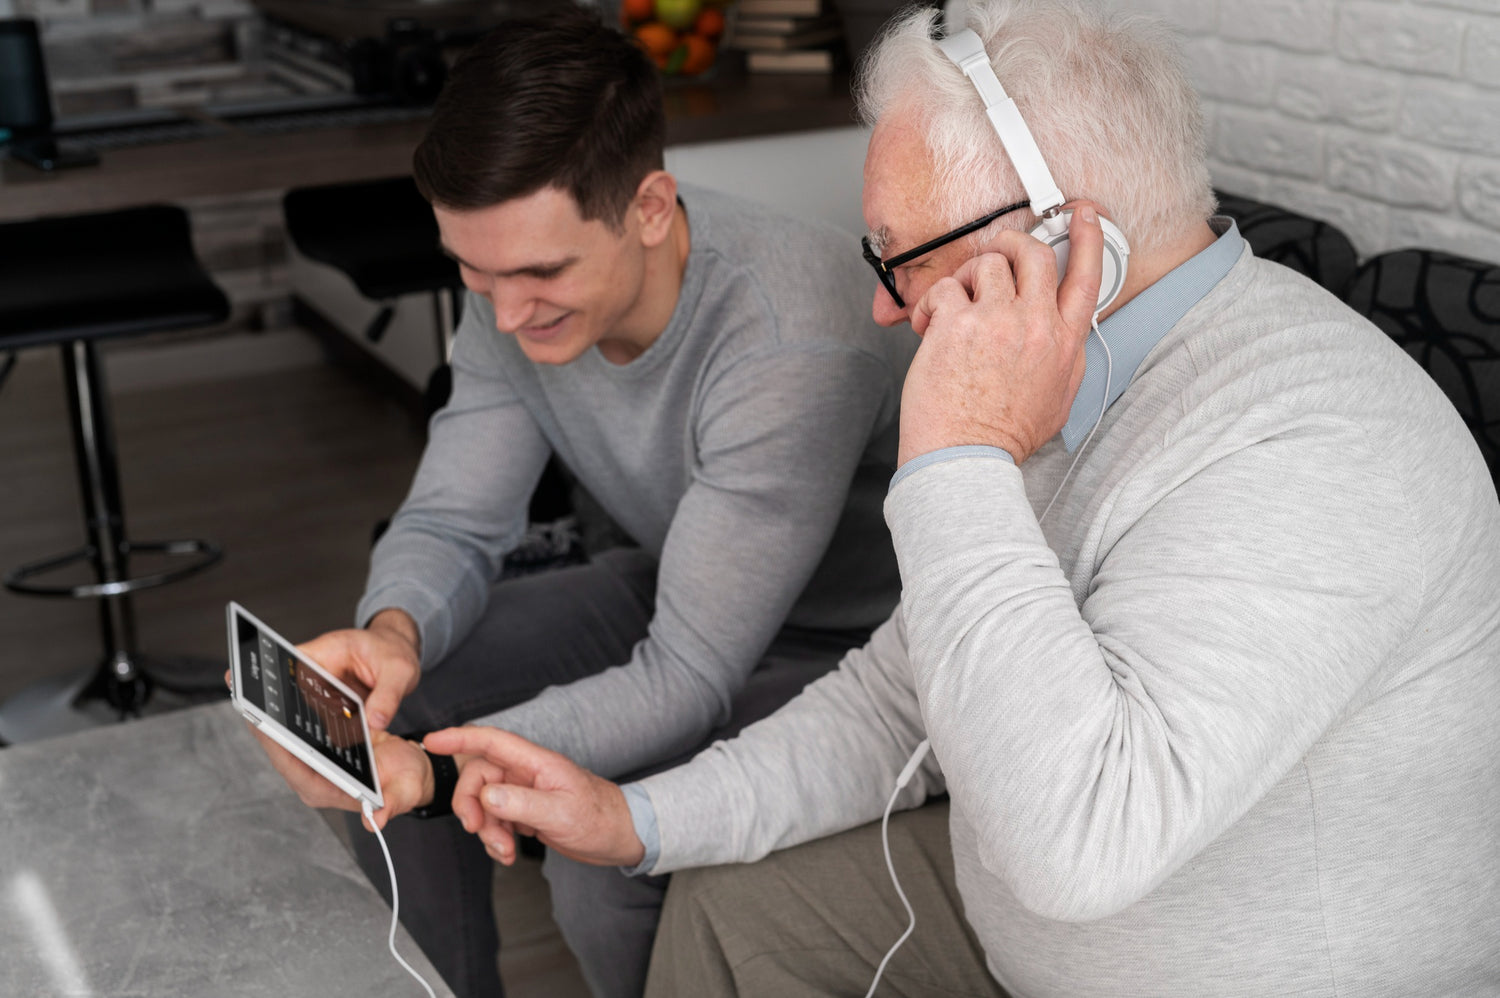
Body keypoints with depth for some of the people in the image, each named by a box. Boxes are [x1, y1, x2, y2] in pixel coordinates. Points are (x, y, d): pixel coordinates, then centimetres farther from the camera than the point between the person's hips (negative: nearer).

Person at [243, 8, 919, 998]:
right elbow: (453, 523, -5)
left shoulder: (790, 341, -35)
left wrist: (436, 767, -43)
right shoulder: (522, 286, -12)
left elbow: (688, 680, -33)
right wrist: (394, 630, -29)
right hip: (679, 586, 7)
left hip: (862, 637, -7)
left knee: (603, 860, -28)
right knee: (391, 703, -3)